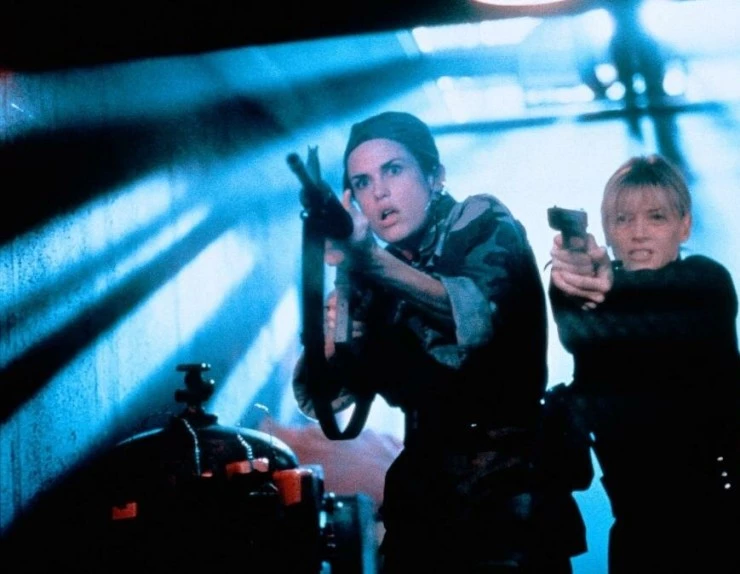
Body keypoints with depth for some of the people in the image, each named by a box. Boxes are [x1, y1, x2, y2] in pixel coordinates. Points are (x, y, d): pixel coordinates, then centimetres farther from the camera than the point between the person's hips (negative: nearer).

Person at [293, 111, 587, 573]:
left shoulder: (485, 227, -4)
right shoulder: (376, 278, 8)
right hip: (422, 506, 5)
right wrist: (328, 342, -19)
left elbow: (480, 314, -26)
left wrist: (369, 259, -39)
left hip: (510, 500, -4)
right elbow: (321, 399, 2)